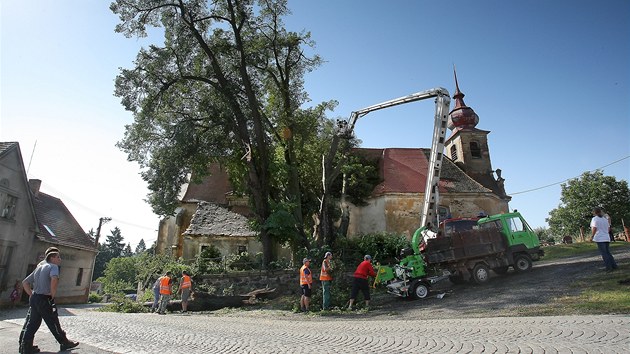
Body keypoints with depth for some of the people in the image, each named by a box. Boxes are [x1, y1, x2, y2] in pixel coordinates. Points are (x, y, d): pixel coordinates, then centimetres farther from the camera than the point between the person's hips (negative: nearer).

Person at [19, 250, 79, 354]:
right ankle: (65, 343, 14)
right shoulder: (53, 266, -9)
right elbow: (54, 279, -30)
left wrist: (32, 295, 16)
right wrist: (53, 294, -17)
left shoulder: (39, 267, 17)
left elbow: (25, 282, 20)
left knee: (32, 323, 13)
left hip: (34, 298, 8)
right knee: (53, 322, 3)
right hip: (45, 299, -8)